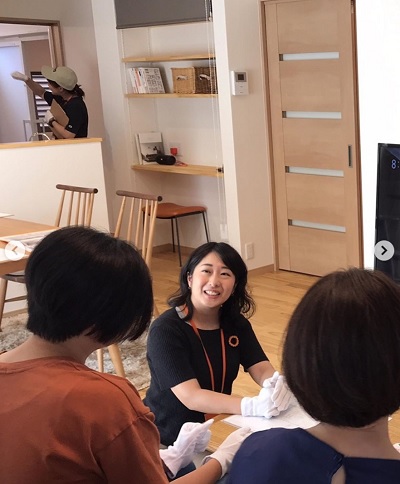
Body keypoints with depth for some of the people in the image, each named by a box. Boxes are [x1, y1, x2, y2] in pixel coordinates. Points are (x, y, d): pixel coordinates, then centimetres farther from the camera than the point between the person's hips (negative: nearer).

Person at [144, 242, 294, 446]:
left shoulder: (236, 323, 1)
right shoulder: (165, 330, -19)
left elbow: (262, 369, -7)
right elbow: (190, 396, -27)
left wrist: (277, 385, -31)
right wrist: (253, 405, -40)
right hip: (170, 439, -7)